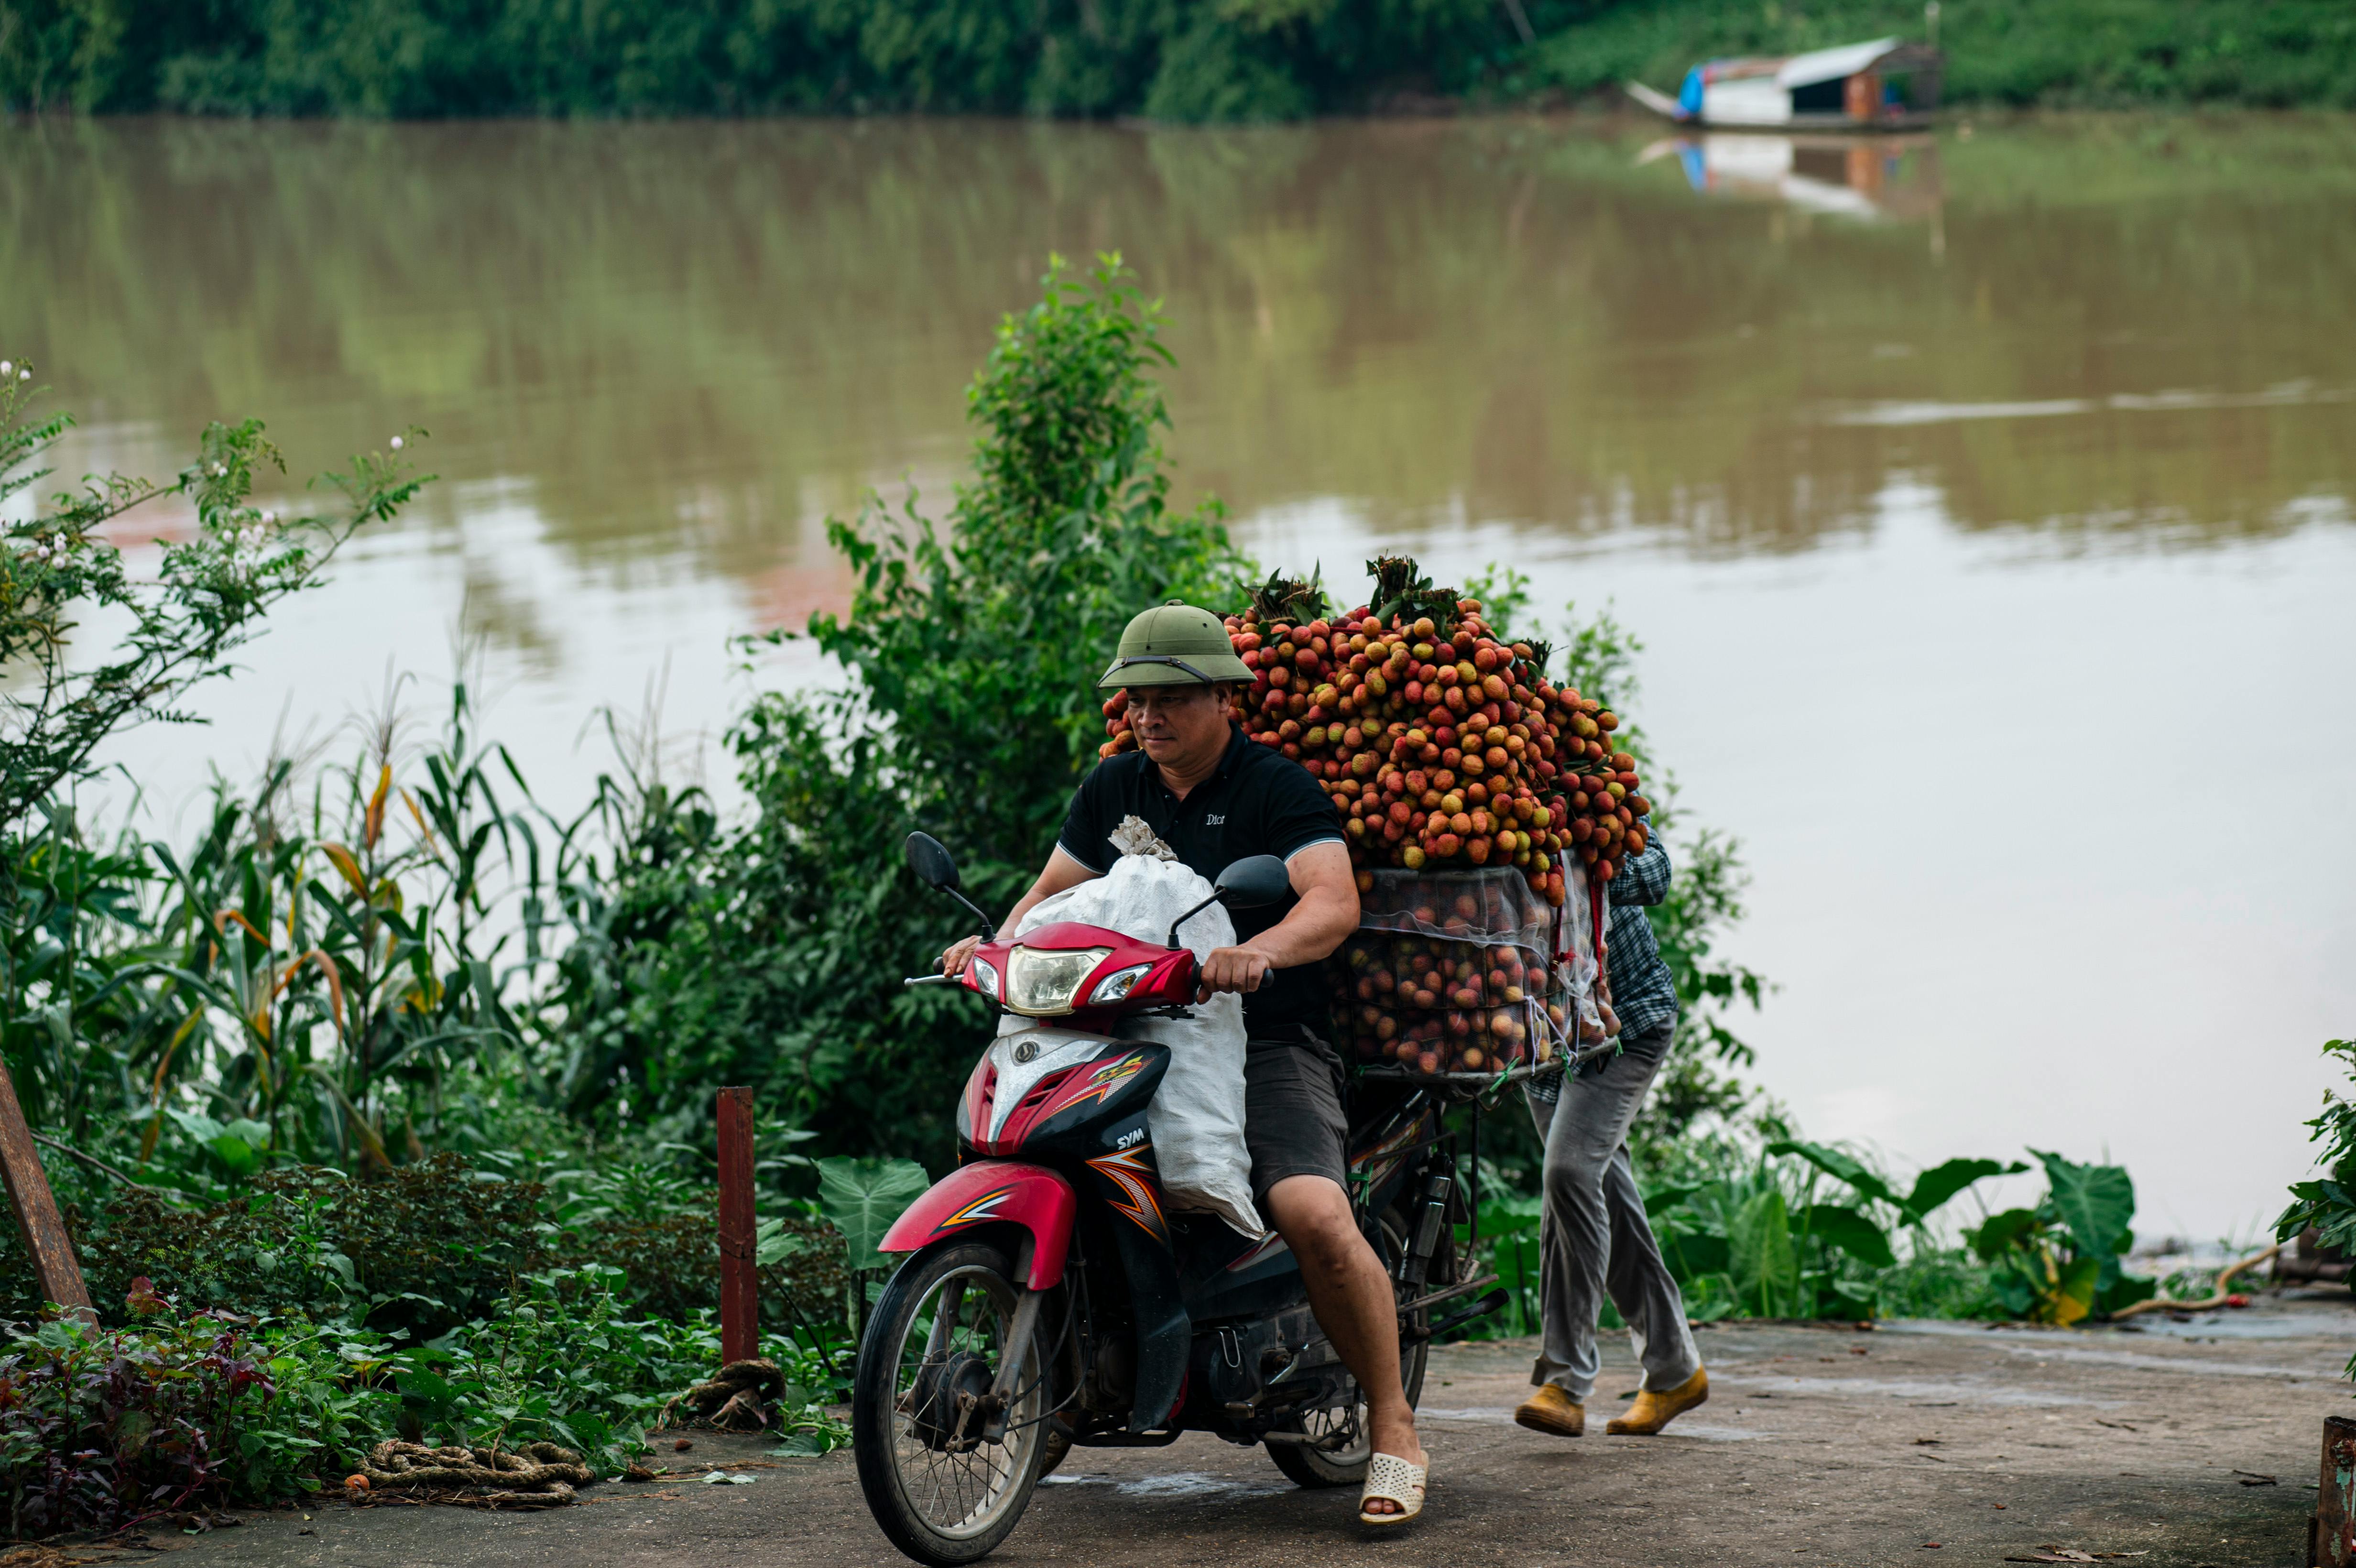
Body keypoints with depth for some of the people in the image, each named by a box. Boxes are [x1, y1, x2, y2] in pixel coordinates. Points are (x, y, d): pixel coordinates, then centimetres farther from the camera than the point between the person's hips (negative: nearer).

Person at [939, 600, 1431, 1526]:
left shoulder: (1276, 788, -4)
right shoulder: (1113, 789, 14)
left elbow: (1335, 902, -18)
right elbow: (1053, 893, 17)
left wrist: (1258, 950, -39)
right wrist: (997, 945, -5)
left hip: (1265, 1043, -6)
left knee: (1316, 1216, -28)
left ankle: (1393, 1428, -13)